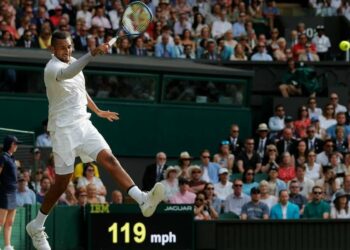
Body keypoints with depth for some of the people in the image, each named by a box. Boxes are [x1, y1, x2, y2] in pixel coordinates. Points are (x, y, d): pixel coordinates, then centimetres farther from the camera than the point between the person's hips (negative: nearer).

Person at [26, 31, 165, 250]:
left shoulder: (74, 62, 10)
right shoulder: (53, 69, -16)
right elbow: (68, 73, -42)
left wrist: (98, 111, 38)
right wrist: (93, 54, -56)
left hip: (82, 123, 6)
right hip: (63, 128, -6)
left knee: (108, 158, -14)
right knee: (63, 181, 0)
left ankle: (143, 200, -30)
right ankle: (36, 227, 18)